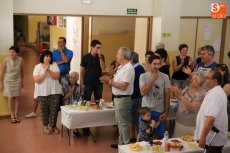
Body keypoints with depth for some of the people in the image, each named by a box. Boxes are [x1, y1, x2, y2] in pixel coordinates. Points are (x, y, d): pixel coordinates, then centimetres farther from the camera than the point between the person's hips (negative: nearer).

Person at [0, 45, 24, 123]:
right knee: (10, 98, 0)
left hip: (17, 81, 2)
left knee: (17, 98, 8)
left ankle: (16, 114, 22)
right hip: (8, 81, -2)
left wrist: (22, 81, 11)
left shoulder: (20, 60, -14)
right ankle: (12, 115, 14)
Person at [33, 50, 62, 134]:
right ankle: (45, 126, 19)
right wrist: (45, 71, -20)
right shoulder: (38, 67, -2)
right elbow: (37, 80, -13)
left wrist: (49, 70, -20)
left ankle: (52, 125, 18)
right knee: (44, 110, 4)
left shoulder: (54, 65, 3)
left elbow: (57, 76, -8)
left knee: (54, 109, 3)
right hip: (42, 93, -1)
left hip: (54, 92, 2)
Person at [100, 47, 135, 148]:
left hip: (123, 99, -10)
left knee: (123, 123, 0)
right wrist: (109, 80, -6)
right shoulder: (121, 67, 12)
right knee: (119, 122, 17)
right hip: (117, 98, 10)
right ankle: (121, 143, 28)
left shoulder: (128, 68, -19)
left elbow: (123, 86, -24)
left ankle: (126, 145, 10)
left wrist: (110, 81, -16)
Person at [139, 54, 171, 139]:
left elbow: (167, 96, 0)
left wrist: (166, 112, -3)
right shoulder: (143, 76, -5)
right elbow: (143, 92, -17)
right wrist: (152, 79, -18)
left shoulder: (165, 77, -2)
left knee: (158, 136, 9)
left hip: (160, 111, 1)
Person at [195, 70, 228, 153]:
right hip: (216, 137, 10)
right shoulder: (219, 92, 13)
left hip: (213, 139, -10)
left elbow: (211, 118, -31)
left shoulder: (214, 94, -21)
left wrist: (202, 137, -29)